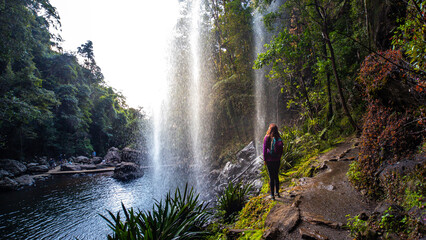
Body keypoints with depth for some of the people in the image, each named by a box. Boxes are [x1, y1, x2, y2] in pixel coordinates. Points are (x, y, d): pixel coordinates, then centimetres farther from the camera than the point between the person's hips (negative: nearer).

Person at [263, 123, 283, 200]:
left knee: (271, 177, 5)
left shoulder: (267, 138, -14)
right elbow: (281, 150, 1)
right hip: (277, 160, 3)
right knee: (276, 176, 19)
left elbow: (265, 150, -10)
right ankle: (277, 192, 29)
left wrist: (265, 159, -1)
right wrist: (279, 158, 14)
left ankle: (272, 194, 10)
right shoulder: (279, 138, -5)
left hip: (269, 160, -3)